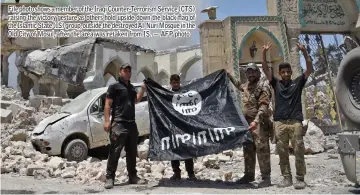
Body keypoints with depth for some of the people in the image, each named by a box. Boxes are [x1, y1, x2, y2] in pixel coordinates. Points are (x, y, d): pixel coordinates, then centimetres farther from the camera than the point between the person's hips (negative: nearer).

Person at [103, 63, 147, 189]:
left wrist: (143, 88, 14)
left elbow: (136, 100, 26)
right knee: (114, 152, -8)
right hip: (119, 123, -7)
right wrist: (107, 121, -16)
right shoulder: (114, 86, -3)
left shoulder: (131, 87, 19)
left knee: (132, 152, 13)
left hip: (132, 124, 8)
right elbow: (107, 104, -7)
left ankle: (133, 176, 22)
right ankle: (109, 178, -1)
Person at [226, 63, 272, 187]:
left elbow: (264, 106, -19)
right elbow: (239, 86, 41)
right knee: (248, 149, 13)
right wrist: (230, 76, 35)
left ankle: (266, 177, -3)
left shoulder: (263, 86, -9)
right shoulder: (247, 85, 14)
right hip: (248, 121, 8)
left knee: (262, 149, -9)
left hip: (259, 122, -8)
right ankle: (249, 174, 24)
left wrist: (256, 121, -30)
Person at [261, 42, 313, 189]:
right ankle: (286, 177, 13)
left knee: (299, 151, -2)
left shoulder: (298, 82, 10)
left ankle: (300, 178, 5)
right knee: (282, 152, 4)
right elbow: (265, 69, 6)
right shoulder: (276, 83, 13)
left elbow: (310, 69, 1)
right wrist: (264, 53, -5)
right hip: (280, 122, 2)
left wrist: (304, 52, -9)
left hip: (295, 121, -2)